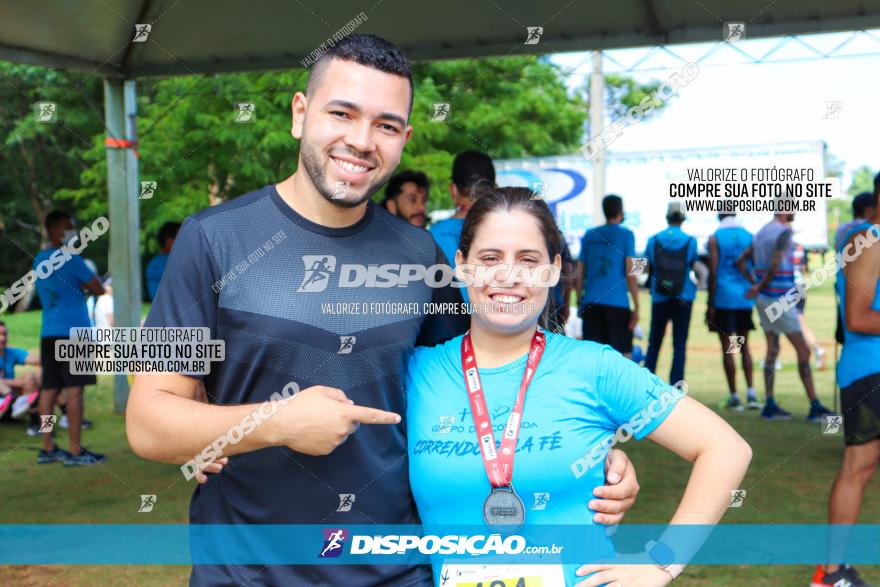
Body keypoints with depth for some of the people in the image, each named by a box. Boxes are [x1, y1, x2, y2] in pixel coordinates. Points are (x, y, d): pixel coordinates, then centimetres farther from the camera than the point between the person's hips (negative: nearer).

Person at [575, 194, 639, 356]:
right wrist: (636, 307, -3)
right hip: (617, 303, -4)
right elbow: (630, 273, -5)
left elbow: (580, 272, 11)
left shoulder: (589, 235, 11)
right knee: (621, 355, 2)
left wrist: (580, 302, 18)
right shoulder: (626, 235, 0)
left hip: (591, 303, 4)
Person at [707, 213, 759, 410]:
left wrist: (710, 303, -6)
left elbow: (713, 273, -10)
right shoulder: (749, 236, 6)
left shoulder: (715, 238, -5)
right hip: (745, 298, 4)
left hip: (723, 297, -4)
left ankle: (734, 396, 4)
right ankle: (751, 392, 3)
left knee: (727, 348, 2)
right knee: (744, 345, 14)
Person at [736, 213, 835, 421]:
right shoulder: (784, 232, -13)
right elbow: (775, 265, -23)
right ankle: (815, 406, -1)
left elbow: (741, 261, 15)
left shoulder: (761, 232, 13)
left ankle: (770, 405, 9)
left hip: (763, 298, 9)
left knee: (772, 349, 10)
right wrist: (760, 287, -11)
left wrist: (754, 283, 8)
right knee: (802, 350, -3)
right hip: (780, 299, -8)